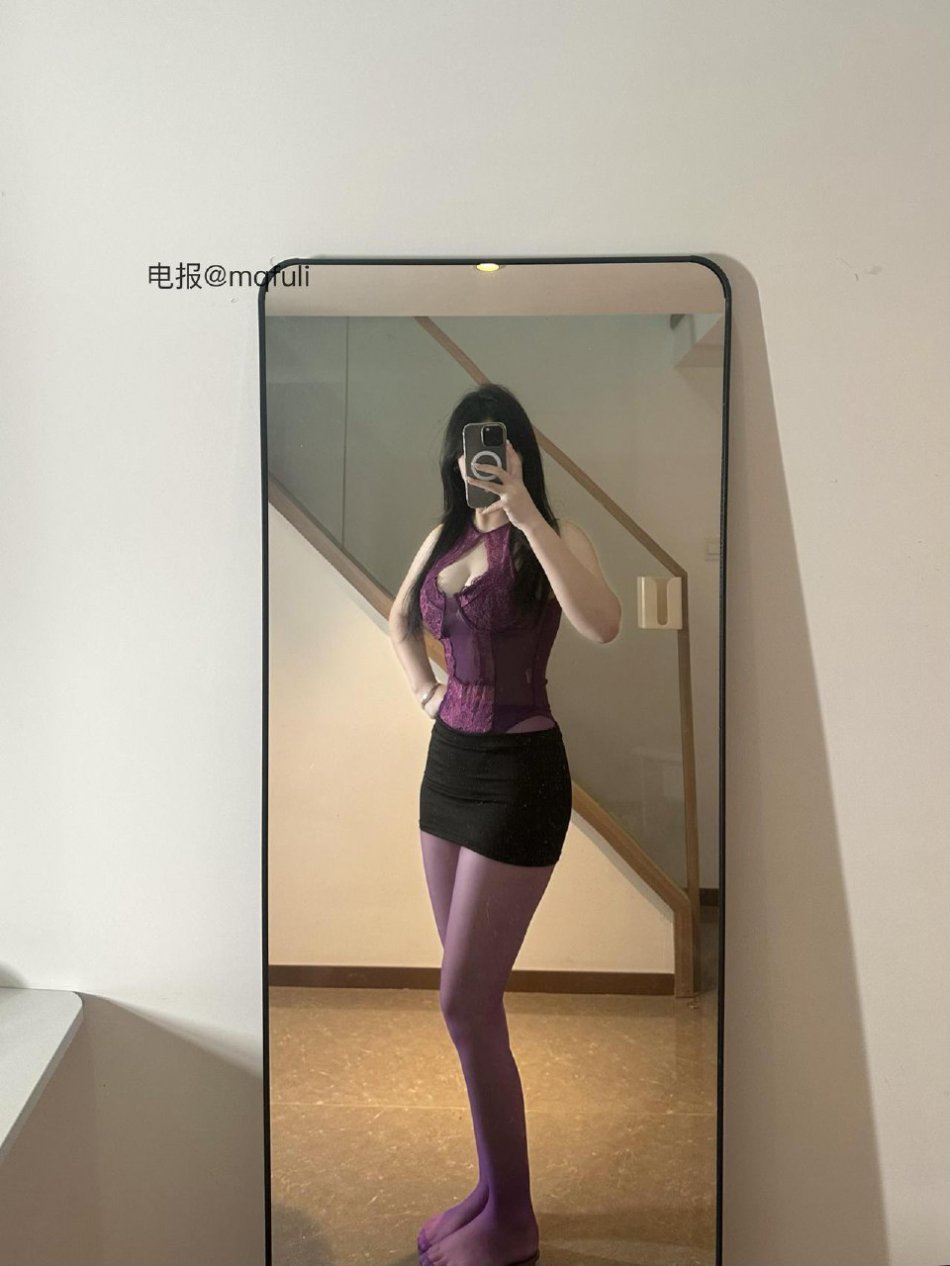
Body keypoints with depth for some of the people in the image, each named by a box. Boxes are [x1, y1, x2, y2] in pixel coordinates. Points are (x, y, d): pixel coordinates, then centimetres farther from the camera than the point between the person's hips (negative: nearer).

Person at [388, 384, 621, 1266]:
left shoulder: (553, 538, -10)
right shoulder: (443, 537, 8)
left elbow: (603, 625, -31)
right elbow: (400, 621, 26)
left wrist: (525, 512, -29)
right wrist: (425, 690, 9)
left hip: (518, 772, -6)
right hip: (448, 762, 7)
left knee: (463, 1002, -3)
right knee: (476, 998, 15)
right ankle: (492, 1187, 33)